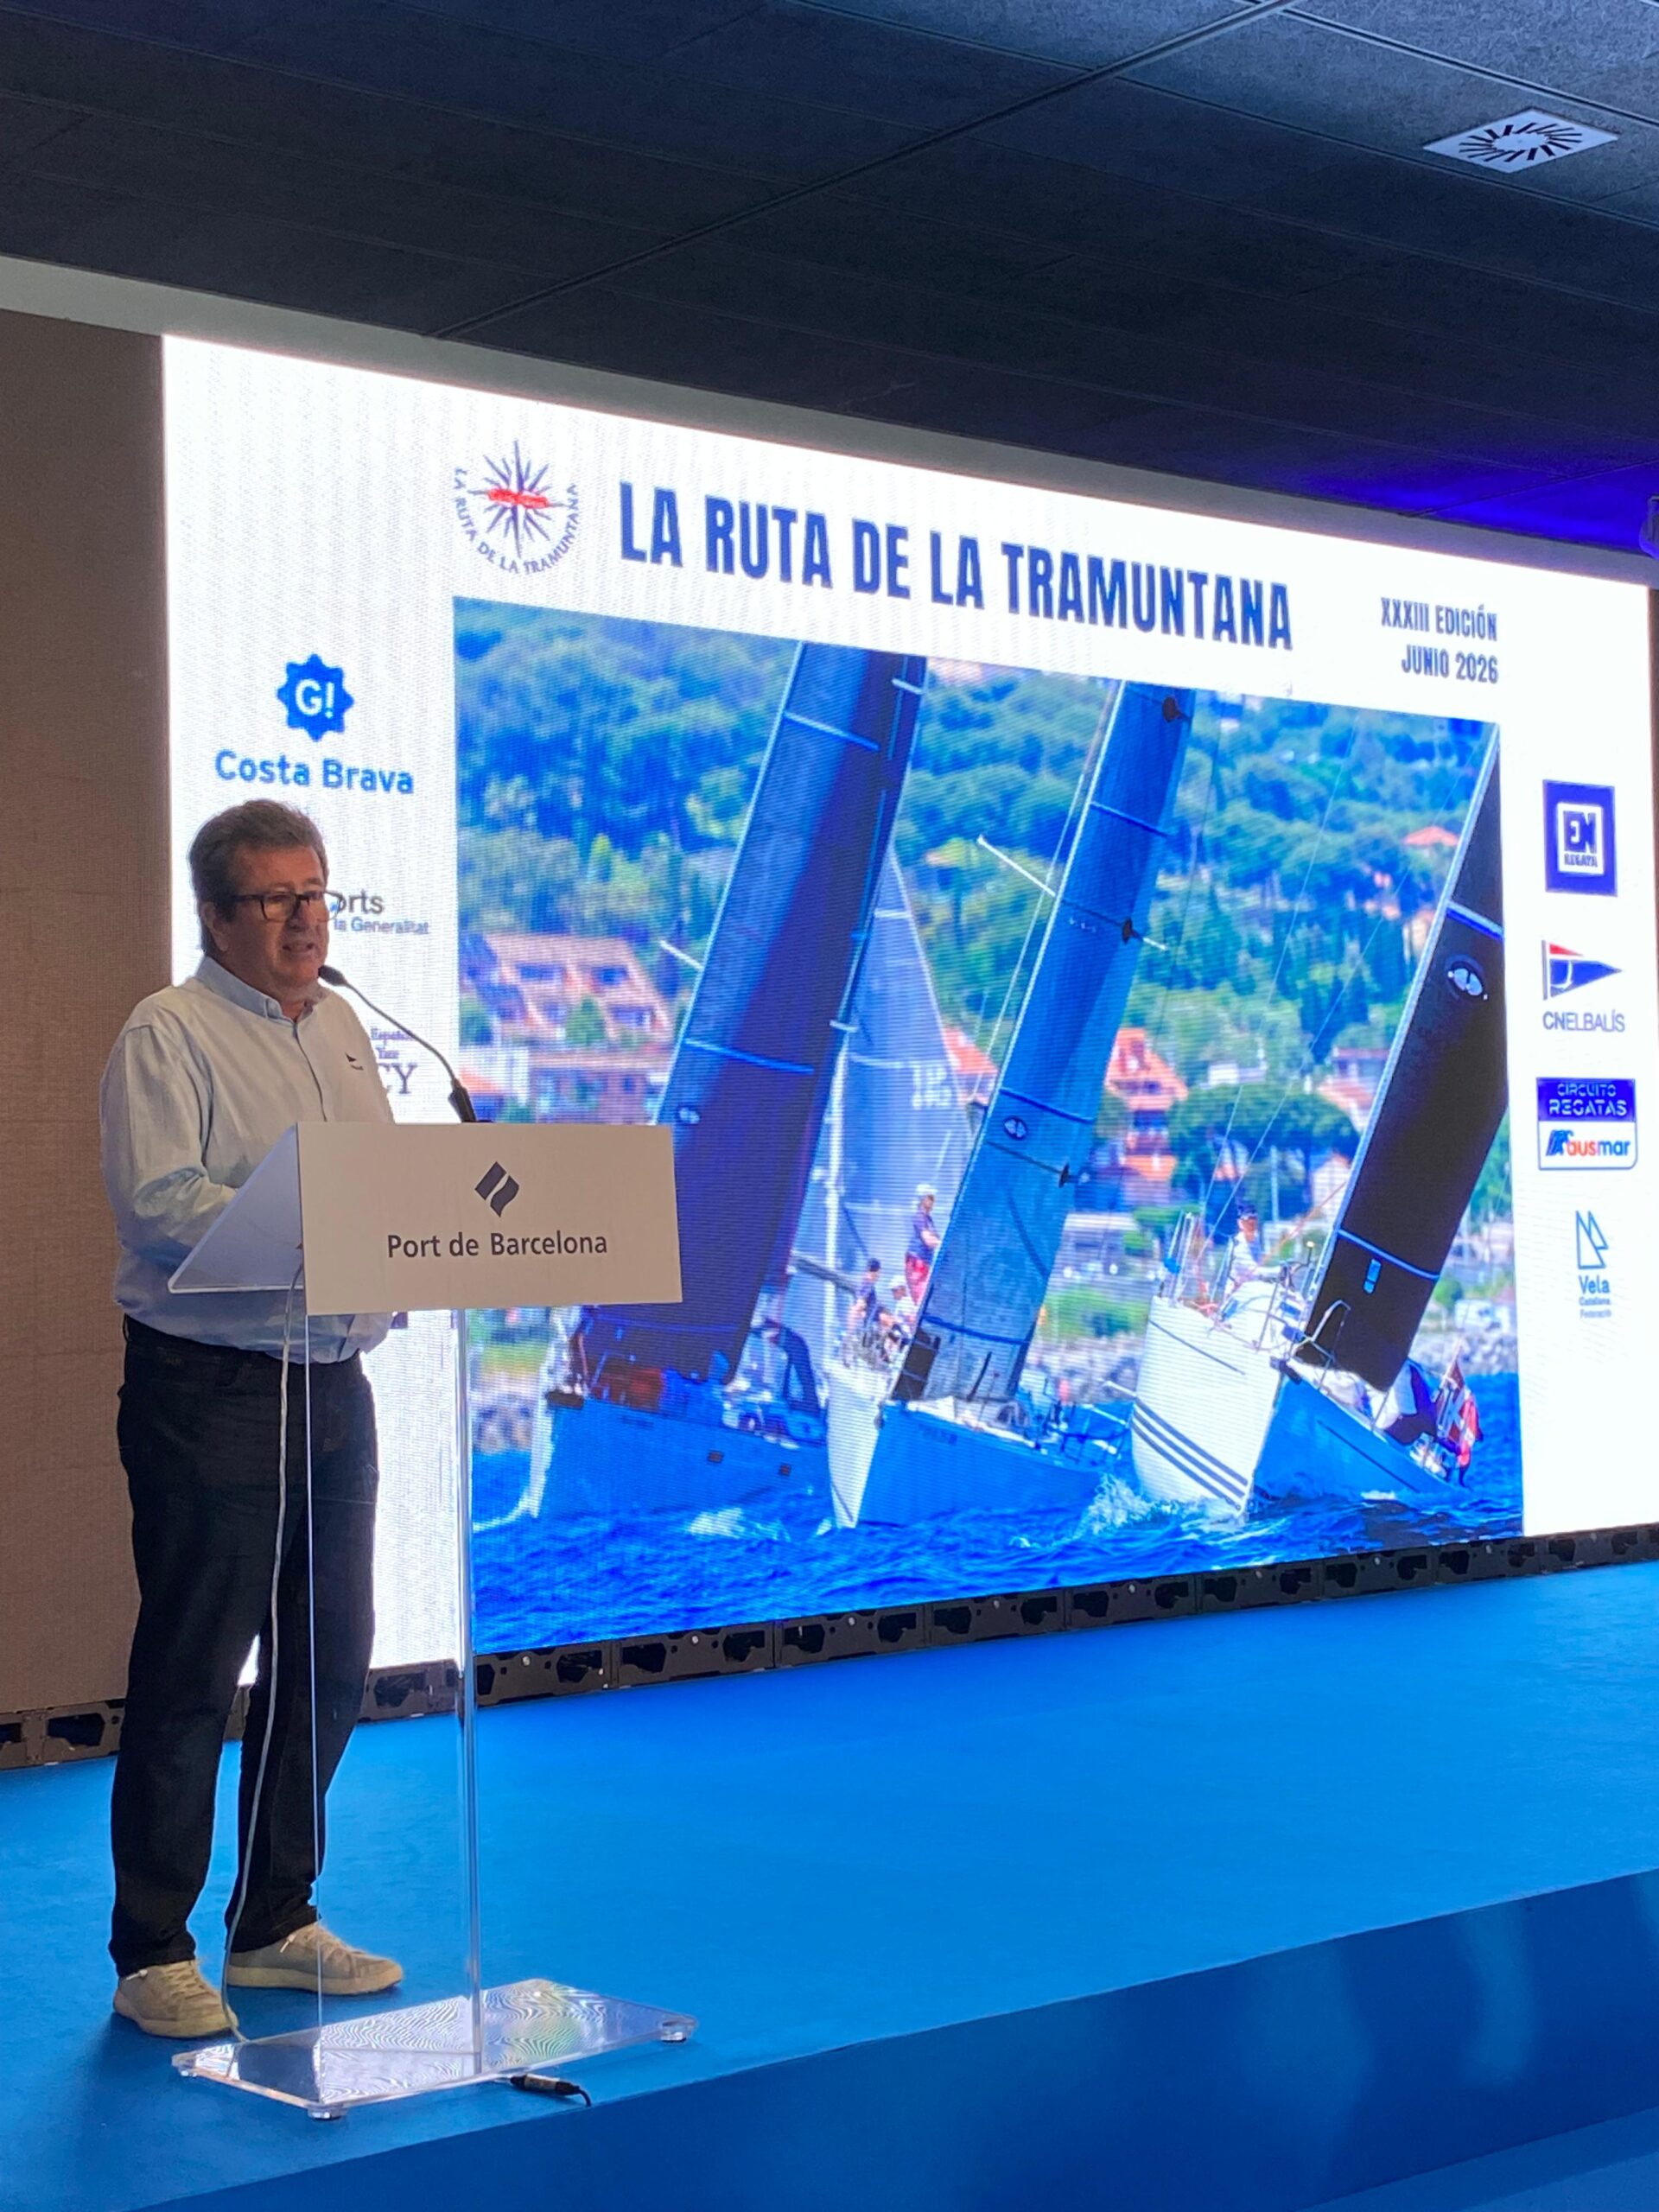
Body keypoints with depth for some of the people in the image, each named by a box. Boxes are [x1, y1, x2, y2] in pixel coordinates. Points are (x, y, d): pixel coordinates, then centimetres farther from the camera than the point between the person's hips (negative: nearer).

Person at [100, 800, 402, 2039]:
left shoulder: (342, 1029, 16)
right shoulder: (169, 1034, -6)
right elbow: (156, 1198, -18)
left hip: (334, 1386, 8)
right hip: (210, 1390, -7)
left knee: (329, 1665, 12)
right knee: (190, 1676, -2)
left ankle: (277, 1923, 26)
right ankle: (154, 1954, 9)